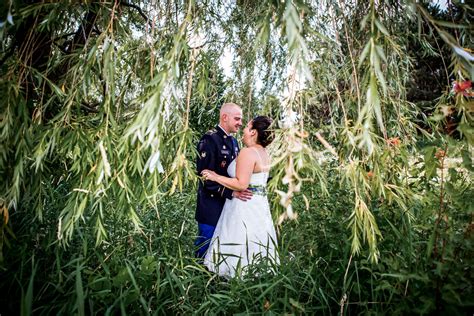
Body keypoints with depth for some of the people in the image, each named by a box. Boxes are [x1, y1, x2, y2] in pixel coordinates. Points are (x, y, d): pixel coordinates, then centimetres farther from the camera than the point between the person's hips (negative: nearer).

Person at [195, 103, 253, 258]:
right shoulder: (209, 139, -15)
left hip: (229, 204, 8)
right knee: (207, 247, 7)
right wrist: (231, 192, -26)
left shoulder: (233, 141, 11)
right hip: (212, 205, -8)